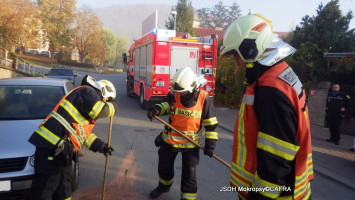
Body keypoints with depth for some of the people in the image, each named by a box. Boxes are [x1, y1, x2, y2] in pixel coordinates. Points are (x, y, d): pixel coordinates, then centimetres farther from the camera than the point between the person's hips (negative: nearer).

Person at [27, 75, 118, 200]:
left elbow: (83, 132, 27)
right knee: (43, 189, -6)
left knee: (63, 189, 21)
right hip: (52, 145, -11)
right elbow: (100, 110, -23)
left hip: (61, 150, 11)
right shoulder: (87, 92, -5)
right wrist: (113, 105, -2)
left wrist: (100, 145, 20)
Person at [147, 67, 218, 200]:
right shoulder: (174, 93, -14)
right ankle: (164, 186, 49)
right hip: (170, 138, 4)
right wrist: (156, 109, -20)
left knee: (189, 171, 4)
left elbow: (211, 123, -11)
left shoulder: (204, 98, -19)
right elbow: (166, 105, 2)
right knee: (164, 165, 19)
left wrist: (210, 144, -12)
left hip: (191, 142, -3)